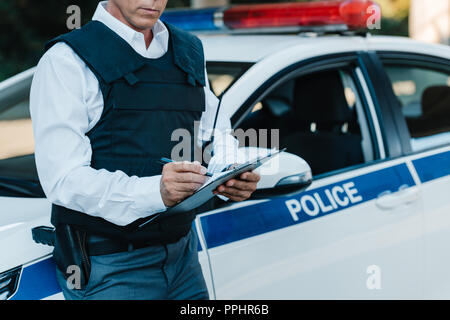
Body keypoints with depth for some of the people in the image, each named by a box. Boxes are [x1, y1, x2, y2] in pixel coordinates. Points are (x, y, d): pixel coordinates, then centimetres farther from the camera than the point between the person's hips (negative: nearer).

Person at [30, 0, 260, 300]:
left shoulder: (190, 51, 12)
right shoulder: (66, 61, -9)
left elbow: (216, 137, 15)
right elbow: (64, 179, -18)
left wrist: (235, 178, -8)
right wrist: (155, 191, -32)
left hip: (182, 256, 6)